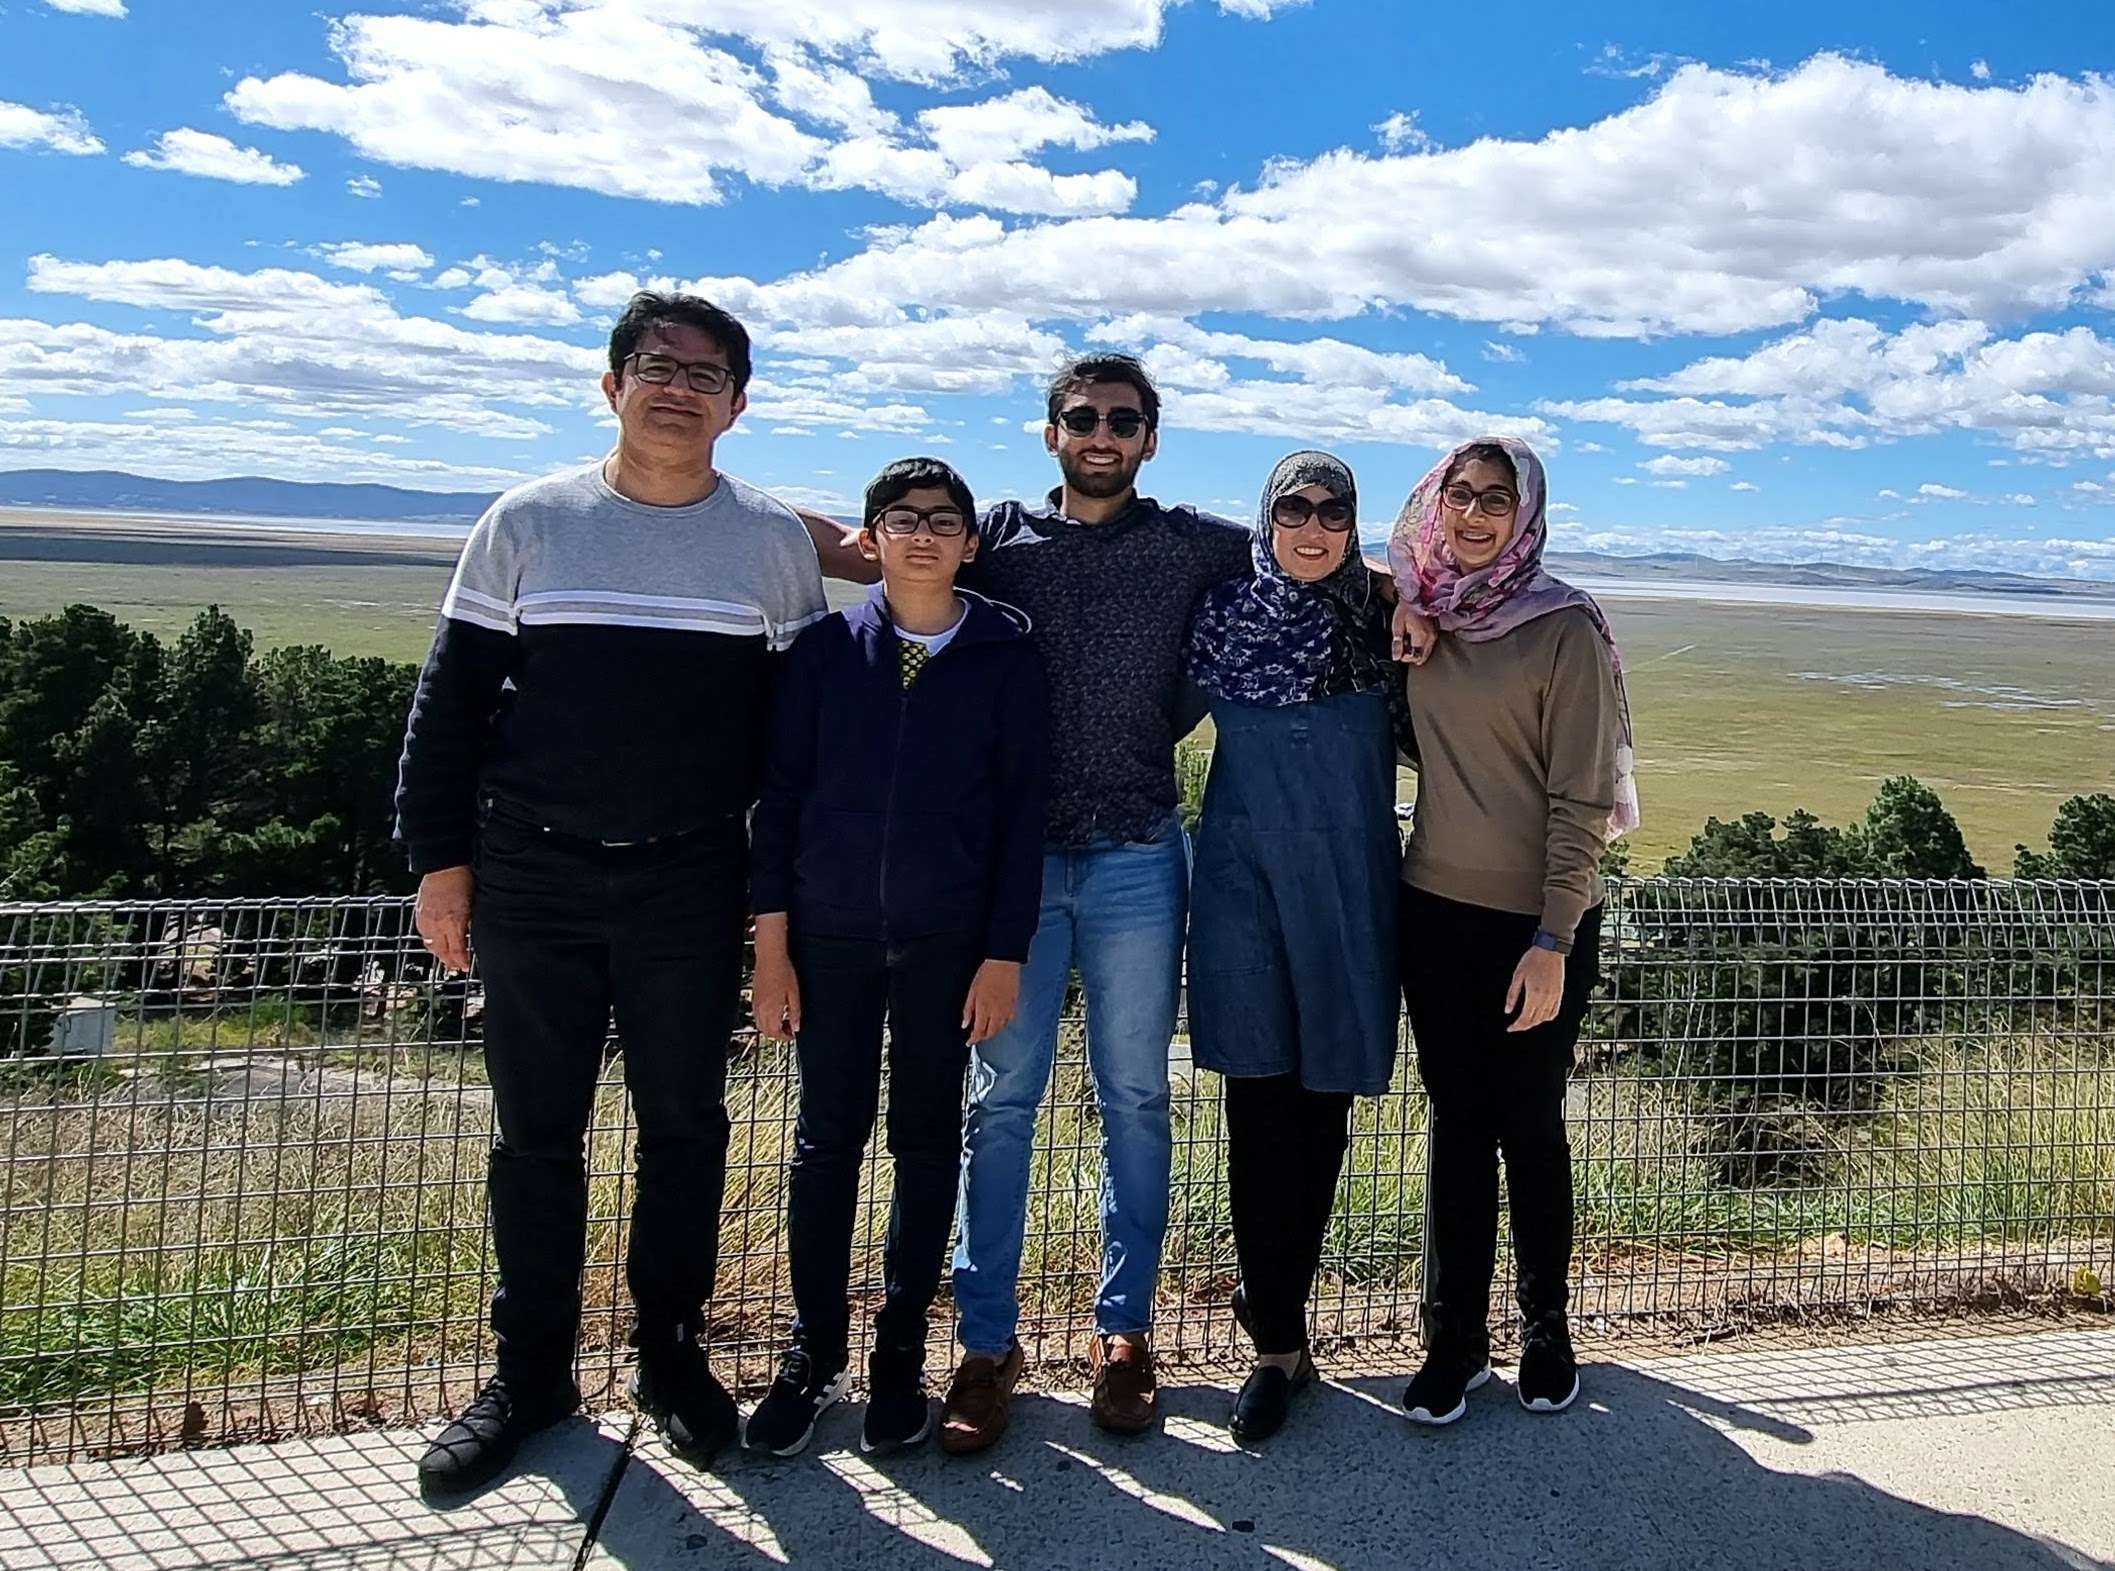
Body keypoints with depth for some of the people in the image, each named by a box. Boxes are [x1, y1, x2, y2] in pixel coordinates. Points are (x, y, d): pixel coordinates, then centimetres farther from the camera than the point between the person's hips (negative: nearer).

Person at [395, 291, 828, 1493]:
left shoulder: (773, 538, 3)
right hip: (531, 877, 0)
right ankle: (532, 1372, 25)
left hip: (694, 886, 0)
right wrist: (440, 857, -1)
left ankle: (672, 1356, 27)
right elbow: (452, 699, 4)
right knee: (537, 1131, 9)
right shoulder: (528, 522, 2)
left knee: (684, 1122, 10)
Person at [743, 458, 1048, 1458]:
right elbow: (779, 794, 2)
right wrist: (771, 942, -2)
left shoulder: (1006, 656, -1)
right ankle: (814, 1354, 22)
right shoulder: (826, 648, 1)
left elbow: (1020, 811, -1)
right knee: (828, 1136, 8)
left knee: (928, 1139, 10)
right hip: (831, 934, 1)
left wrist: (1005, 954, -4)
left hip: (949, 940, 0)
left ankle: (901, 1353, 25)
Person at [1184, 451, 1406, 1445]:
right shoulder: (1221, 614, 2)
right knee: (1260, 1111, 0)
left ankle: (1274, 1304, 27)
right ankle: (1277, 1342, 12)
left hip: (1346, 885, 1)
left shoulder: (1379, 622, 3)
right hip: (1246, 877, -1)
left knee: (1320, 1105, 8)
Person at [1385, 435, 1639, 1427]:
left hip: (1534, 924, -4)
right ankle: (1456, 1338, 23)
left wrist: (1553, 941, -15)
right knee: (1458, 1122, 11)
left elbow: (1581, 800, -12)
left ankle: (1546, 1329, 29)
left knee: (1528, 1125, 8)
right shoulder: (1421, 615, 4)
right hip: (1434, 909, 4)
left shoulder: (1565, 629, -11)